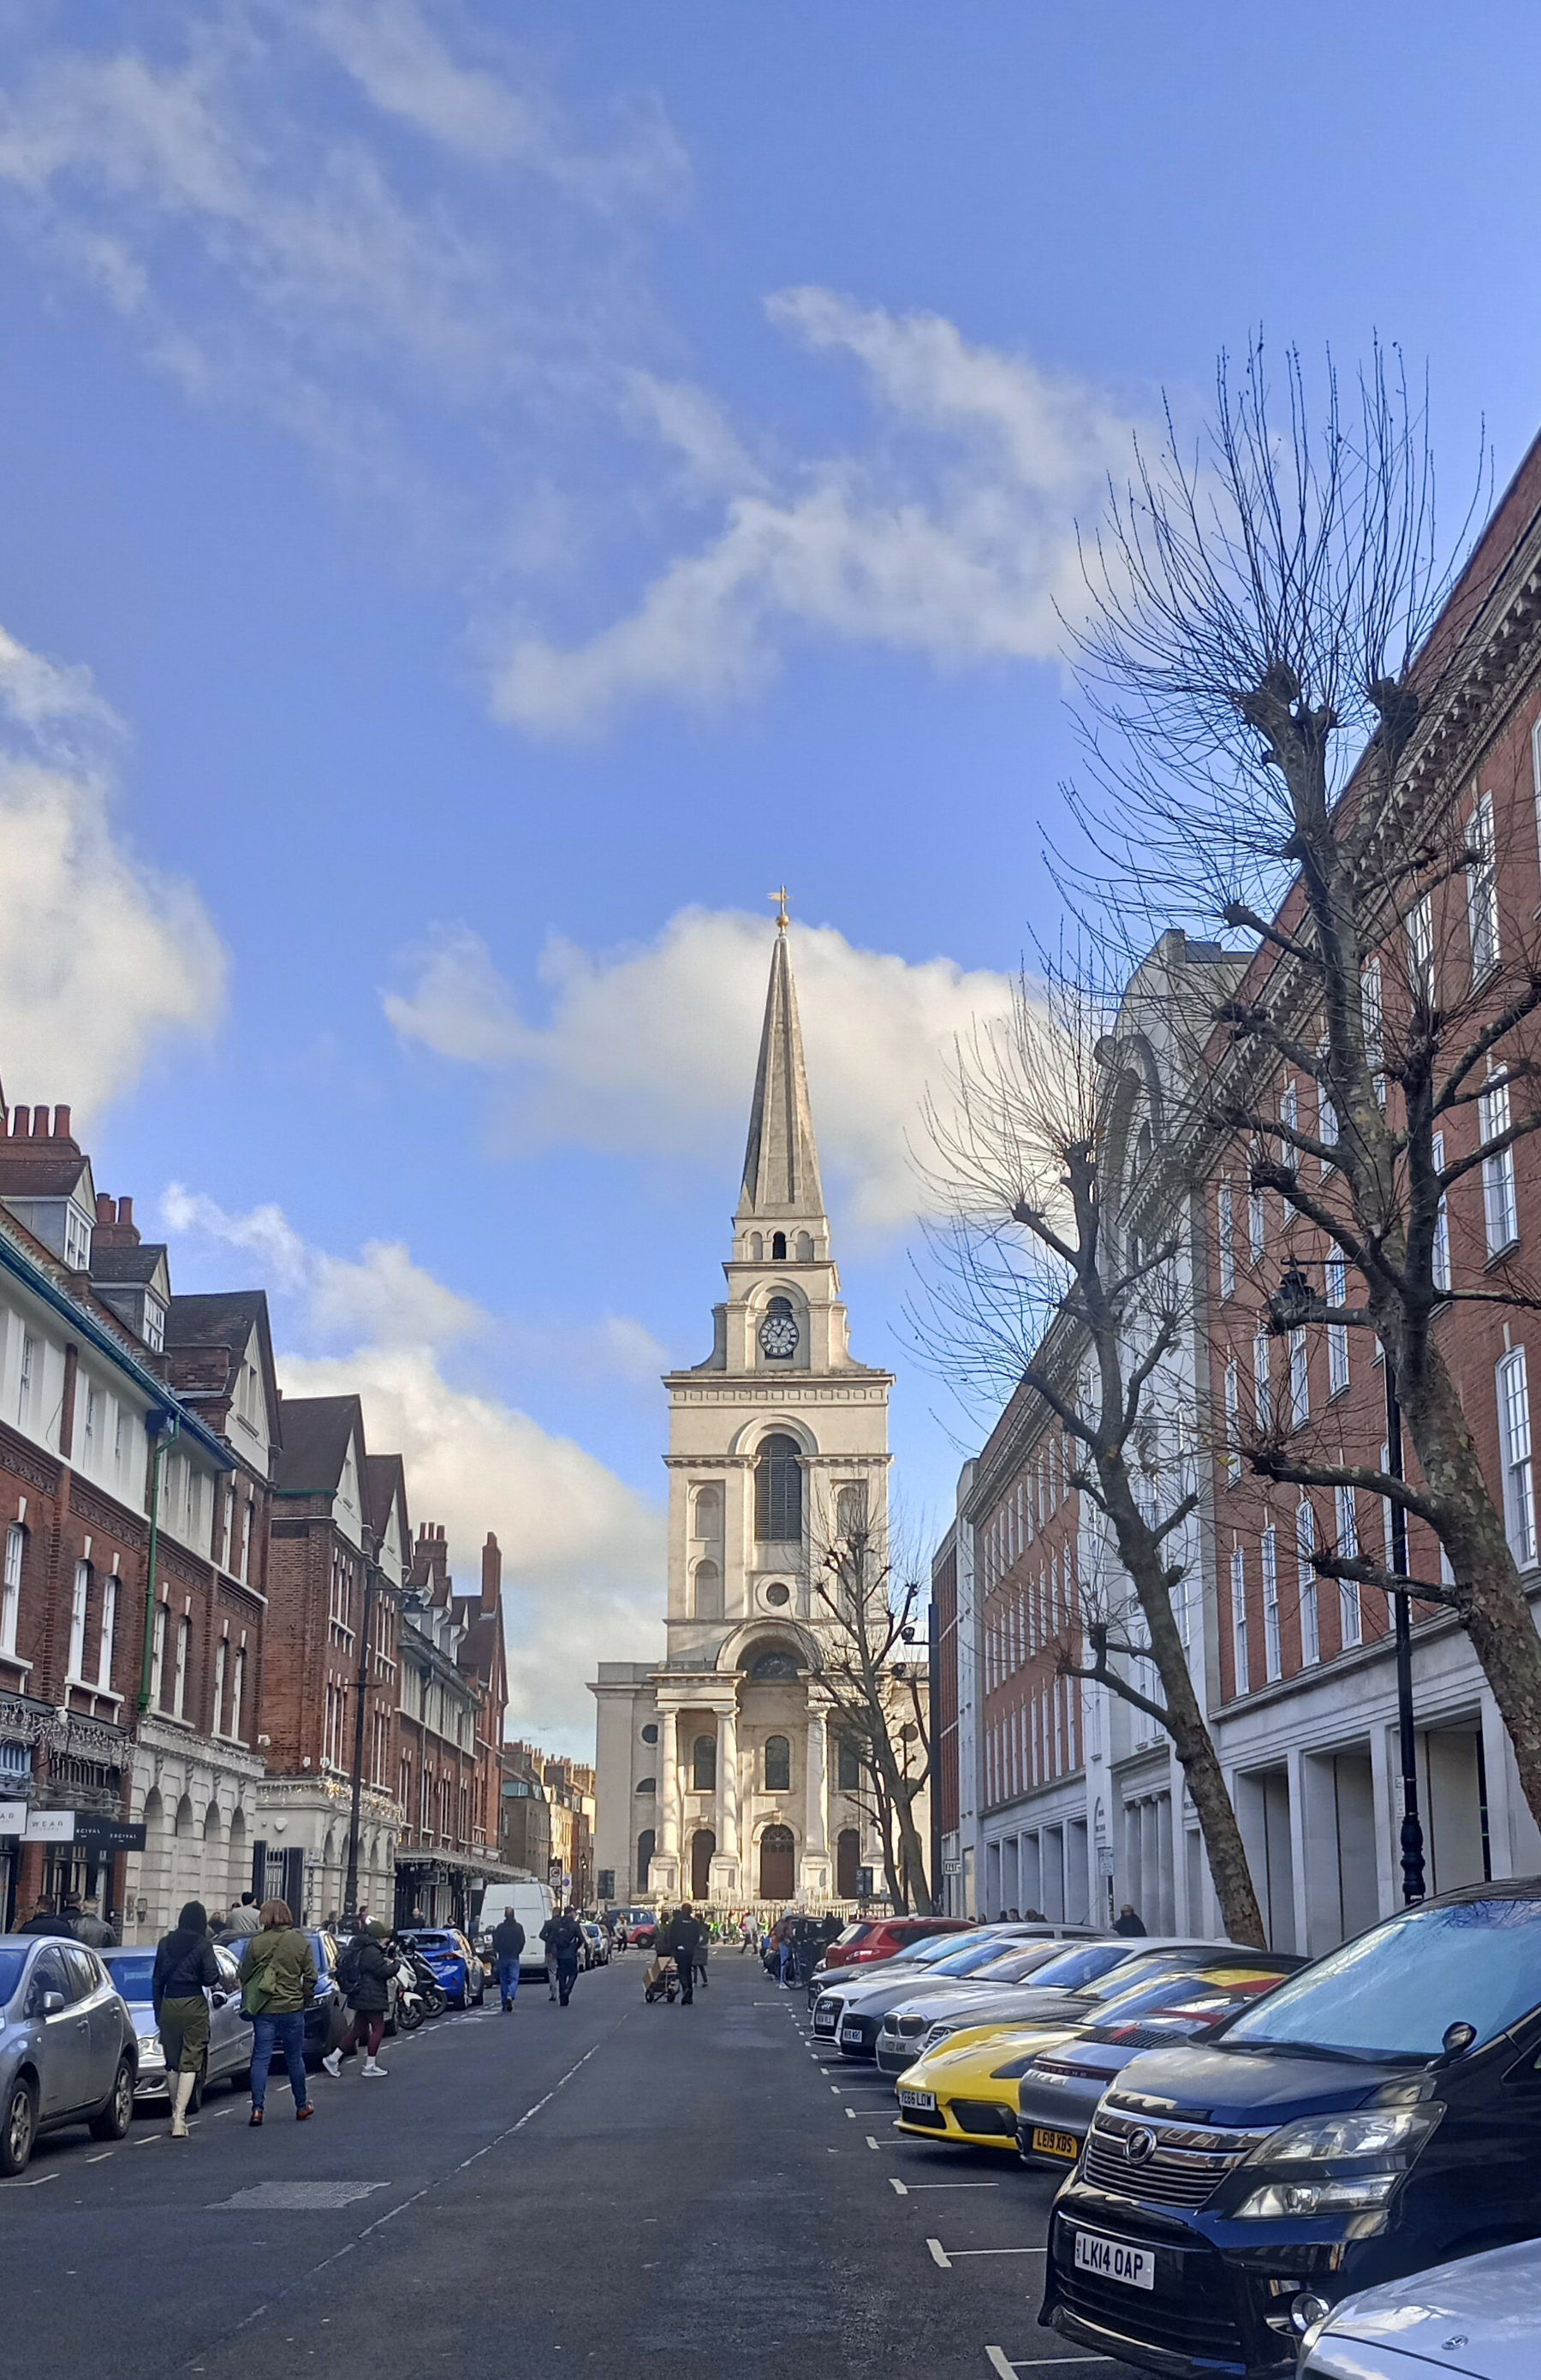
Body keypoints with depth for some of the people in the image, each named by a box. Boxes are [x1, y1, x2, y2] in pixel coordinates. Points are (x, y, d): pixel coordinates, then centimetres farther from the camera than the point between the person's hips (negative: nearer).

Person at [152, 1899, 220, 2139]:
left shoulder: (165, 1943, 7)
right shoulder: (203, 1945, -6)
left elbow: (156, 1980, 10)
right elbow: (211, 1978, -11)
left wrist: (157, 2012, 16)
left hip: (168, 2005, 4)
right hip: (194, 2005, -4)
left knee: (172, 2062, 17)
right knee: (190, 2062, -4)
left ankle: (176, 2114, 25)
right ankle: (179, 2119, -14)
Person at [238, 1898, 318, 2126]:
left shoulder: (256, 1942, -7)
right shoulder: (300, 1941, -4)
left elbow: (244, 1975, 1)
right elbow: (310, 1977, 0)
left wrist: (247, 2003, 16)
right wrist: (306, 2000, 13)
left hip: (263, 2010, -1)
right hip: (292, 2007, 1)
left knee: (260, 2059, 4)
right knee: (295, 2059, 13)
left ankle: (257, 2108, -5)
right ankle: (302, 2106, 23)